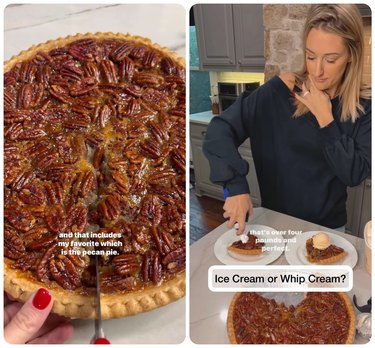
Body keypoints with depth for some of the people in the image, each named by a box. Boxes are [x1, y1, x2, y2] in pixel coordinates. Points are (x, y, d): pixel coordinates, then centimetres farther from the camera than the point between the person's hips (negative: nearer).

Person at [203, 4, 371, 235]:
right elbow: (220, 129, -19)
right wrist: (236, 185, -31)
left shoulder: (365, 105, -11)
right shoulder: (282, 90, -15)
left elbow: (355, 174, -16)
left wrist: (325, 119, -22)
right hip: (276, 219, 0)